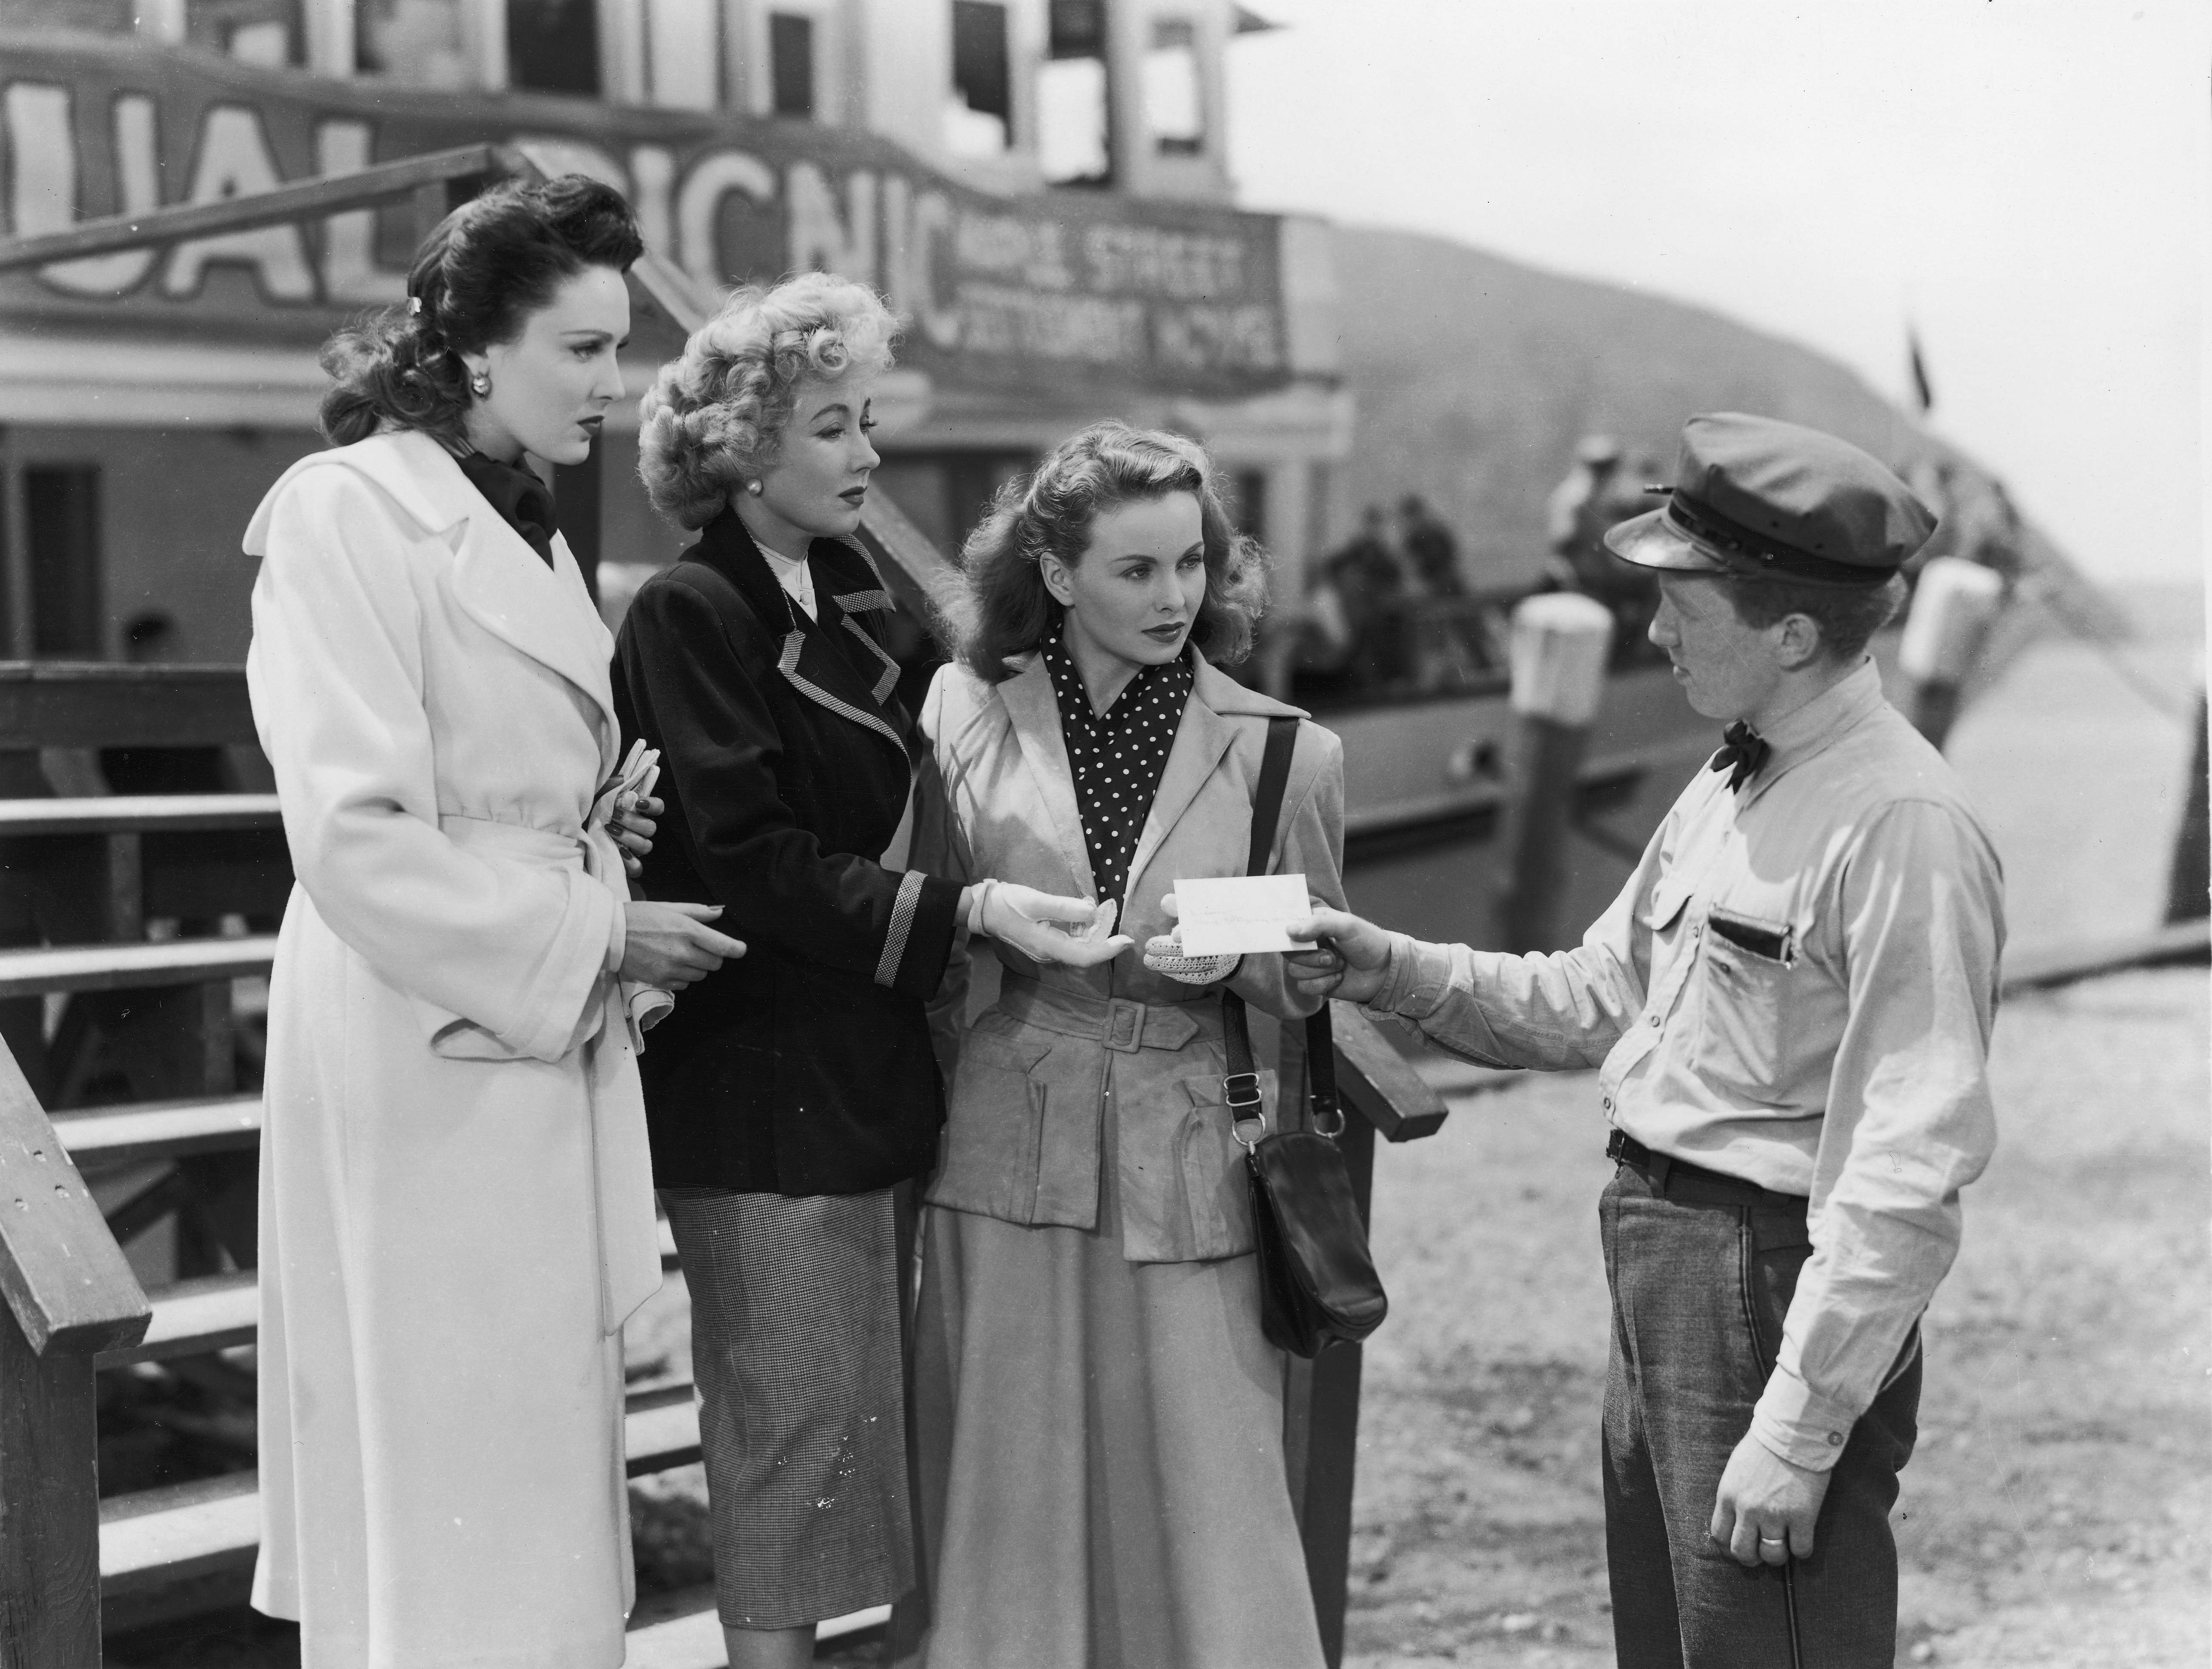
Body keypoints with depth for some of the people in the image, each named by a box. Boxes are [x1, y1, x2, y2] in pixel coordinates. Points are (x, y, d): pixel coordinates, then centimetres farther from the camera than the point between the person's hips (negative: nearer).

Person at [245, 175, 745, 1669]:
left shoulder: (529, 531, 14)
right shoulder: (348, 511, -12)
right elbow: (357, 839, -19)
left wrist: (605, 819, 6)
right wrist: (596, 937, -15)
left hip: (555, 1047, 9)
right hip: (430, 1054, -9)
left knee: (547, 1475, 13)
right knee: (449, 1483, -2)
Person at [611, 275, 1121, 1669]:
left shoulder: (856, 599, 14)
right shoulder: (692, 613, -11)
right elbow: (753, 862, -19)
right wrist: (966, 910, -24)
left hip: (869, 1071, 8)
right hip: (759, 1083, -8)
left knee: (869, 1415, 10)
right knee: (793, 1420, -3)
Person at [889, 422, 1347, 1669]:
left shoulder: (1275, 751, 0)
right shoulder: (970, 714, 2)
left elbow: (1311, 978, 7)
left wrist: (1227, 957, -12)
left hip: (1189, 1173, -1)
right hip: (1009, 1157, 1)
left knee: (1202, 1493, 0)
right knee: (1012, 1495, 6)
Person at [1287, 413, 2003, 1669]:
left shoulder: (1906, 830, -20)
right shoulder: (1731, 789, 10)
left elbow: (1910, 1175, -23)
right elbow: (1597, 1002, 20)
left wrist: (1798, 1427, -22)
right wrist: (1397, 973, 6)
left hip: (1778, 1292, -9)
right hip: (1660, 1279, 9)